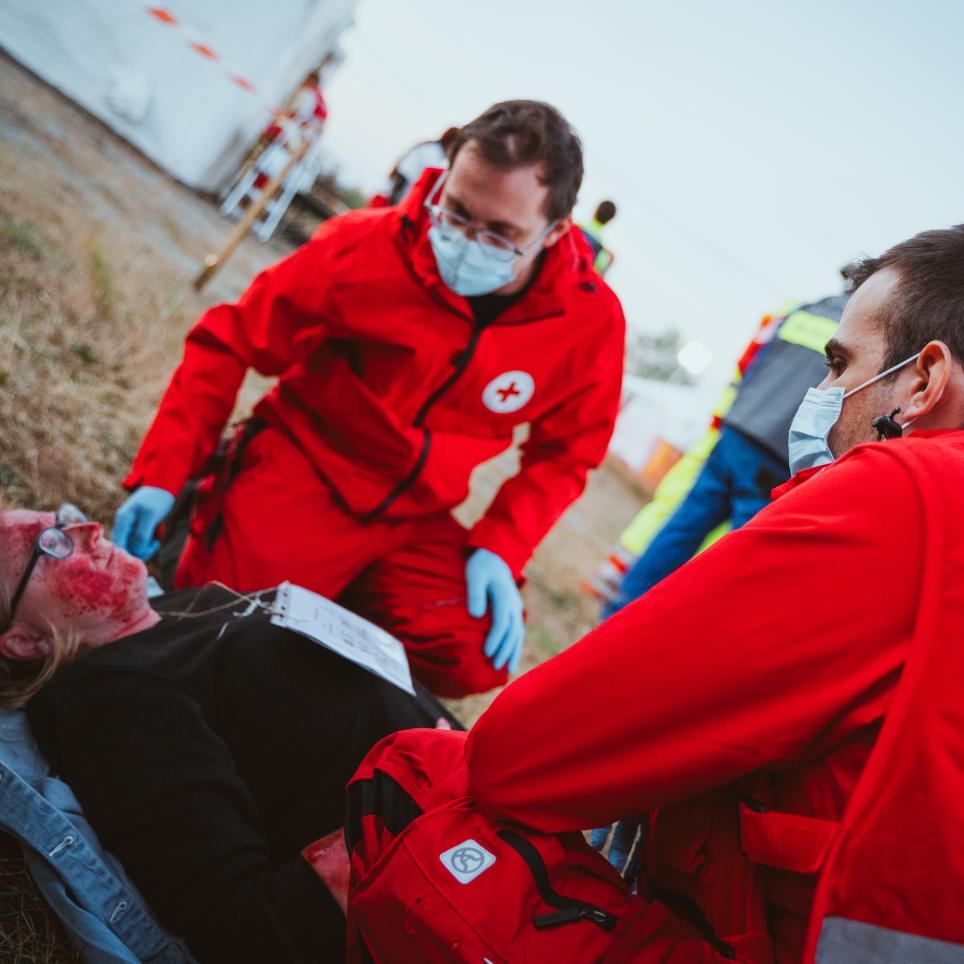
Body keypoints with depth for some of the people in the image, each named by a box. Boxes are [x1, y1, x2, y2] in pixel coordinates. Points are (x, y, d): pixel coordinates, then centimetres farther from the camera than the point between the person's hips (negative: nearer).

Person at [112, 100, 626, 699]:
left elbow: (563, 452, 3)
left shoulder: (592, 320, -12)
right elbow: (227, 343, -7)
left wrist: (501, 548, -12)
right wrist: (160, 477, -14)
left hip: (412, 523, 2)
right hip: (299, 474, -2)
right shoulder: (366, 245, -16)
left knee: (475, 663, -19)